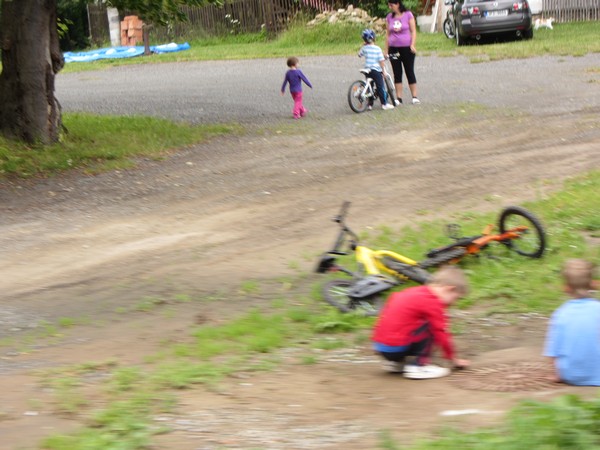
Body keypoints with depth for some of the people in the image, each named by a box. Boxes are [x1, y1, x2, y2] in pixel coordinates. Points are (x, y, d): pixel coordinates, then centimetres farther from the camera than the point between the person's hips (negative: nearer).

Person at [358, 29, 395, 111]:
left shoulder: (364, 48, 0)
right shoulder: (377, 49, -10)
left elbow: (359, 54, 20)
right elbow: (381, 61, -11)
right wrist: (383, 70, -3)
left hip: (367, 70, 4)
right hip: (376, 70, -4)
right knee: (380, 87, 2)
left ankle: (369, 104, 11)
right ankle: (384, 104, 3)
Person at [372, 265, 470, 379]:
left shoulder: (414, 292, 17)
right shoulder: (432, 303, -10)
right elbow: (441, 333, -7)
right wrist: (454, 359, 5)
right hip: (395, 348, -9)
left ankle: (396, 362, 17)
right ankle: (417, 367, -10)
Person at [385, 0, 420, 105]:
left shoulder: (408, 15, -3)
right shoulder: (389, 17, 6)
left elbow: (413, 31, -3)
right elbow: (388, 34, 10)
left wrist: (413, 45, -14)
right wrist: (386, 50, 7)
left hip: (407, 48, -3)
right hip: (394, 49, 3)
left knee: (410, 72, 2)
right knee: (397, 73, 4)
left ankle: (414, 97, 6)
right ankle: (399, 98, 7)